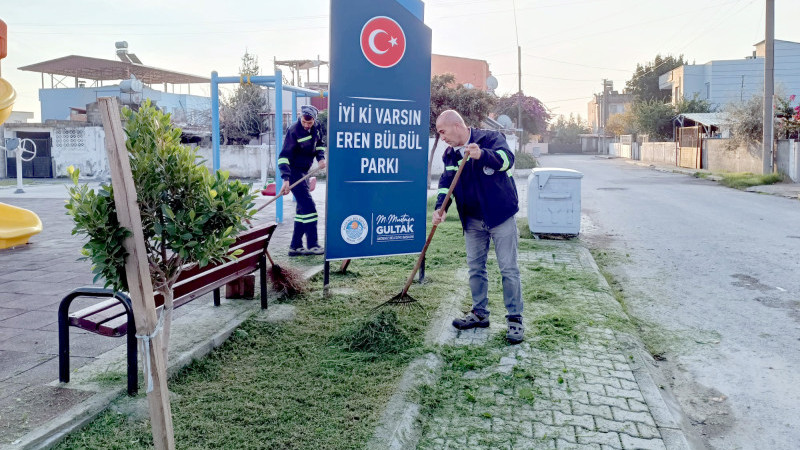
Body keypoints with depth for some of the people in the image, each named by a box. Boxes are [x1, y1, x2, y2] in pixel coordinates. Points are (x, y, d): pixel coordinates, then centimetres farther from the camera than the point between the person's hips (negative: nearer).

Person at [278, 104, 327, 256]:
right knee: (309, 207, -12)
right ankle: (312, 245, -3)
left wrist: (321, 157, 0)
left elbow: (319, 143, 19)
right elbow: (284, 156, -24)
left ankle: (295, 246, 16)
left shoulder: (317, 127, 1)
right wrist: (286, 179, -34)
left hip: (304, 172, 8)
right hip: (293, 172, -8)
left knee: (303, 209, 10)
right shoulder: (294, 131, -21)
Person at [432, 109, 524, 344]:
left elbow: (507, 158, -29)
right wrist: (440, 208, -14)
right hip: (473, 220, 6)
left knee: (508, 269, -2)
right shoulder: (449, 154, 7)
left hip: (501, 216, -6)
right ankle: (479, 313, 28)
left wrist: (482, 154, -48)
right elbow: (446, 182, 4)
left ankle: (515, 319, 7)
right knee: (475, 267, 13)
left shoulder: (490, 138, -12)